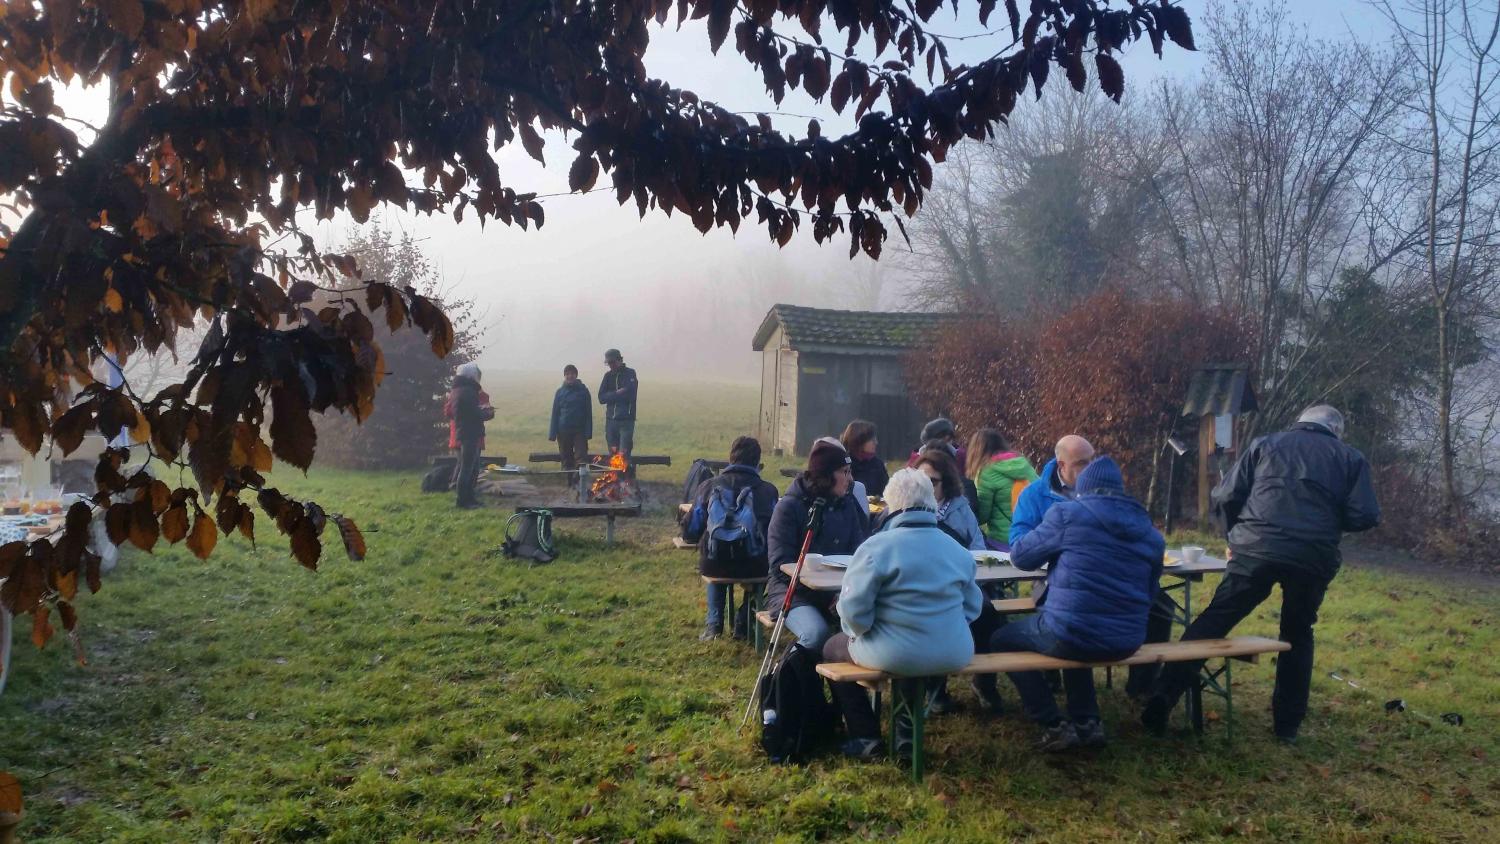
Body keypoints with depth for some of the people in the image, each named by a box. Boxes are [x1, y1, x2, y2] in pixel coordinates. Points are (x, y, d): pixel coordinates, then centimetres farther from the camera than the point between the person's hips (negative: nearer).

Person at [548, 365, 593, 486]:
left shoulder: (583, 391, 1)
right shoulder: (560, 392, 4)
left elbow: (588, 413, 0)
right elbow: (555, 413, 5)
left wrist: (588, 432, -7)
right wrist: (552, 433, 0)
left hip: (579, 430, -2)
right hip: (563, 430, 2)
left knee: (581, 457, -10)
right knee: (566, 459, 8)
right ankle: (569, 482, 16)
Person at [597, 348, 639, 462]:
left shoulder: (630, 373, 0)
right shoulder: (608, 376, 13)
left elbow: (627, 394, -15)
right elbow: (601, 398, 3)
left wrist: (611, 395, -5)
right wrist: (617, 394, -9)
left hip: (626, 420, -5)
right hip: (611, 419, 5)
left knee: (623, 453, -11)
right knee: (613, 453, 6)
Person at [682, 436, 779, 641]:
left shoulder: (709, 486, -1)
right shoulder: (767, 491, -5)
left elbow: (689, 533, 3)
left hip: (713, 565, 1)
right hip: (753, 567, -1)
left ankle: (714, 624, 28)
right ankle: (743, 624, 29)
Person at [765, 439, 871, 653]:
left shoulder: (847, 504, 11)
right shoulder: (789, 507, -7)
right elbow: (781, 565, -12)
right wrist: (826, 595, -21)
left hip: (838, 591, 5)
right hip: (793, 592, -5)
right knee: (817, 634, -34)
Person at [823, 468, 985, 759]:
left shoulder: (876, 547, -15)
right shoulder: (959, 551, 2)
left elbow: (853, 611, -16)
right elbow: (972, 607, 10)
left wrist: (857, 629, 5)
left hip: (897, 657, -5)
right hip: (954, 656, 6)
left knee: (833, 648, 23)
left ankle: (867, 737, 22)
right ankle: (907, 729, 39)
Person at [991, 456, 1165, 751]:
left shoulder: (1068, 513, -5)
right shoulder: (1150, 533, 9)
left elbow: (1020, 557, 4)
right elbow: (1148, 593, 16)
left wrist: (1056, 553, 25)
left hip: (1070, 634, -6)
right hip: (1126, 642, 6)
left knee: (1001, 640, 21)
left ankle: (1054, 726, 13)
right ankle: (1087, 722, 26)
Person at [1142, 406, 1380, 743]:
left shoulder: (1265, 444, 17)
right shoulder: (1351, 458, 18)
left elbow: (1224, 497, 8)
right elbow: (1365, 517, 6)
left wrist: (1239, 533, 24)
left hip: (1257, 549, -1)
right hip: (1313, 557, 1)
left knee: (1213, 620, 2)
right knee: (1297, 635, 19)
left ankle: (1165, 693, -11)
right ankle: (1287, 725, 21)